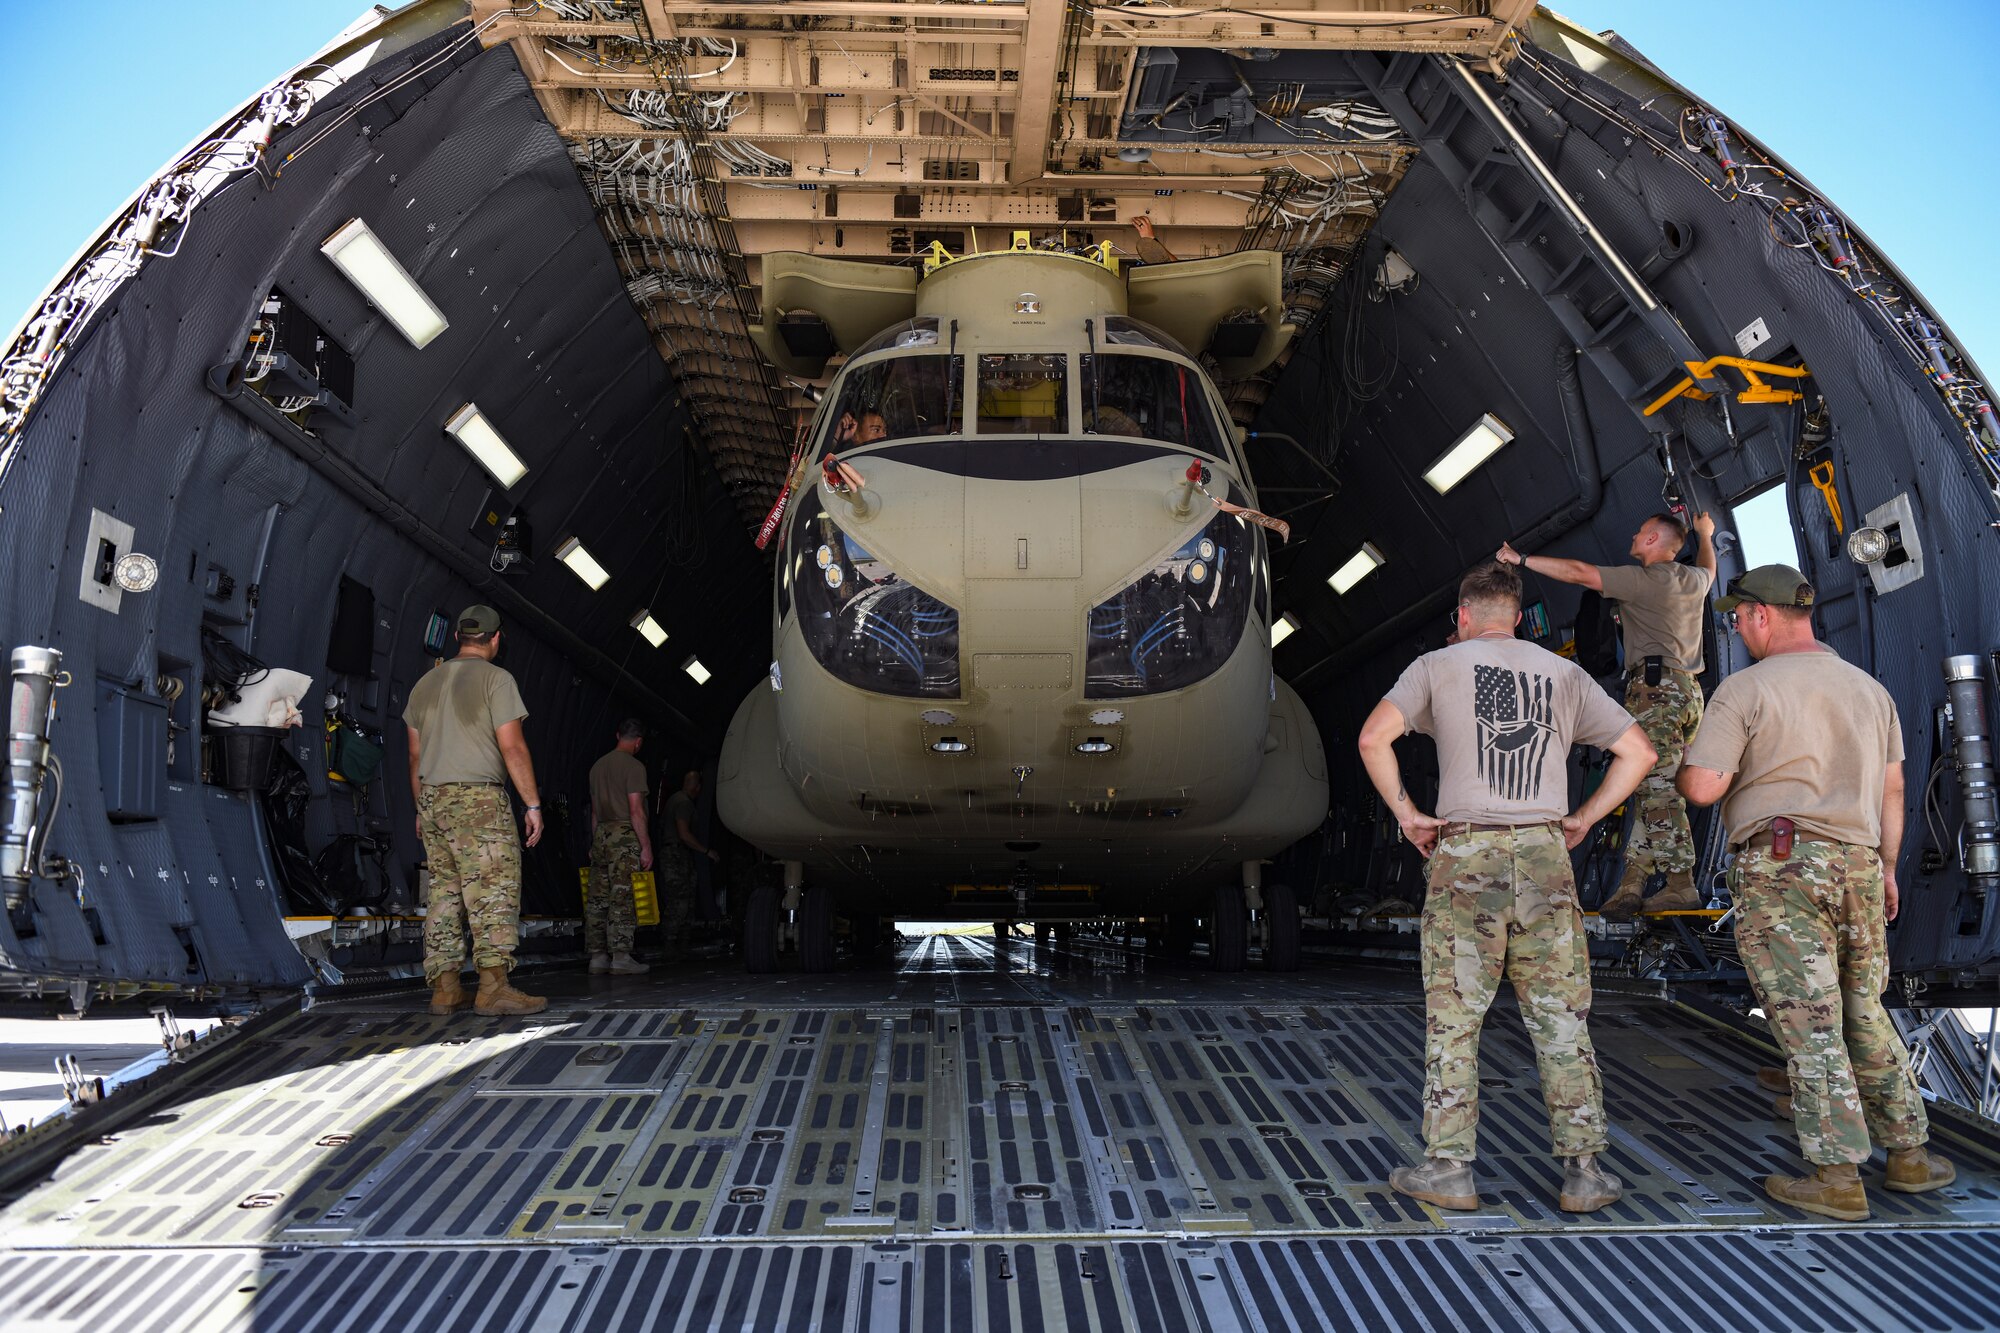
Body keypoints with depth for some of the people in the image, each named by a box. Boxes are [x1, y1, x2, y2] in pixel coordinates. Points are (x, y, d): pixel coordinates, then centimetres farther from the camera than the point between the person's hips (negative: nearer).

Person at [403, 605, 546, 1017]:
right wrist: (533, 804, -7)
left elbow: (415, 755, 17)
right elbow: (513, 747, -10)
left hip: (432, 799, 7)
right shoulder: (496, 679, -4)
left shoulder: (426, 684, 16)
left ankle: (444, 988, 9)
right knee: (494, 891, -8)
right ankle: (493, 986, -16)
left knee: (444, 894, 9)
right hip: (478, 799, -7)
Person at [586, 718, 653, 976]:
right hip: (625, 836, -7)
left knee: (598, 898, 6)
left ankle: (597, 956, 8)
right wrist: (646, 846, -11)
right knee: (622, 898, -8)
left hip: (601, 834, 7)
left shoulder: (598, 766, 16)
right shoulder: (633, 766, -7)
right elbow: (636, 810, -13)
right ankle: (621, 957, -10)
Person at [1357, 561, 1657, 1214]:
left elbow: (1374, 738, -9)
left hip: (1466, 855, -2)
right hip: (1545, 854, 2)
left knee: (1453, 1019, 3)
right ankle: (1584, 1170, 9)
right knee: (1562, 1019, 7)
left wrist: (1406, 812, 1)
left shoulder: (1438, 665, 5)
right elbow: (1638, 752, 12)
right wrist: (1582, 819, 13)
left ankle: (1449, 1167, 6)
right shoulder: (1565, 675, 14)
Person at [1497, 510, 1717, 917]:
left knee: (1658, 787, -12)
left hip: (1655, 686, -9)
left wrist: (1522, 559, -2)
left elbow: (1577, 573, -9)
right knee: (1655, 789, 4)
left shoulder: (1642, 579, -4)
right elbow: (1708, 567, 46)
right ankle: (1634, 882, 0)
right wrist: (1705, 535, 65)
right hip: (1689, 691, 9)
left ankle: (1680, 884, -16)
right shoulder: (1694, 579, 20)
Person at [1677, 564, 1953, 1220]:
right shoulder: (1868, 687, 14)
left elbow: (1703, 788, -13)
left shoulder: (1744, 689, -7)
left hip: (1780, 865, -6)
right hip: (1859, 863, 6)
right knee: (1865, 1015, 18)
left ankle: (1838, 1176, -1)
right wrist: (1887, 867, 24)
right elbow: (1892, 788, 16)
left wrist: (1685, 765, 8)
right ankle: (1909, 1152, 23)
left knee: (1807, 1022, -4)